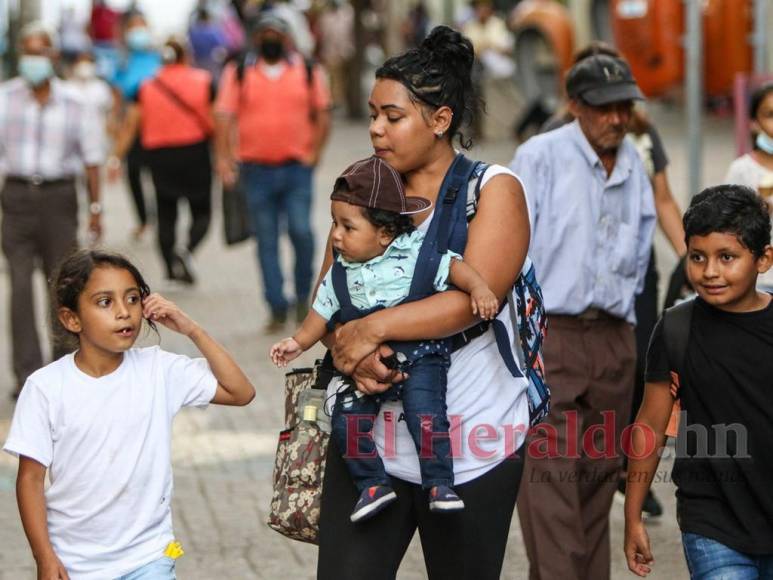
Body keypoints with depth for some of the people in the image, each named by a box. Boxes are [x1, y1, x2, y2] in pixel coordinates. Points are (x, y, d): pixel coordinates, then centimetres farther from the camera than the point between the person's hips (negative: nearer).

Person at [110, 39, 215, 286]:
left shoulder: (147, 87, 4)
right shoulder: (203, 81, 1)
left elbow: (130, 126, -2)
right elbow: (217, 122, -3)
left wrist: (116, 157, 0)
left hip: (159, 156, 1)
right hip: (195, 153, -1)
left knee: (166, 215, 10)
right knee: (201, 212, 8)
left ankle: (171, 266, 7)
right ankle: (188, 250, -19)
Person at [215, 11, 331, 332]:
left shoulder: (308, 71, 7)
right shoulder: (238, 73, 5)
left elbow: (322, 115, 10)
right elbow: (224, 116, -1)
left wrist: (314, 152, -2)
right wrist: (224, 156, -12)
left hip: (297, 169, -1)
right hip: (257, 170, 1)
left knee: (300, 230, -13)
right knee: (267, 241, 2)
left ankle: (303, 294, 9)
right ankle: (277, 307, 8)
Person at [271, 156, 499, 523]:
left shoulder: (416, 254, -4)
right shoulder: (340, 274, 9)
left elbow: (453, 267, -6)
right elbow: (322, 311, 17)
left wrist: (478, 287, -21)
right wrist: (299, 341, 10)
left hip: (419, 354, -4)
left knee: (424, 411, -24)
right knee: (346, 418, -12)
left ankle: (440, 484, -16)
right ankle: (373, 485, 0)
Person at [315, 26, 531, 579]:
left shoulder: (493, 190, -3)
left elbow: (473, 299, -17)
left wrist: (373, 328, -20)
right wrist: (351, 354, -15)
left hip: (470, 444, -3)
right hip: (369, 435, 3)